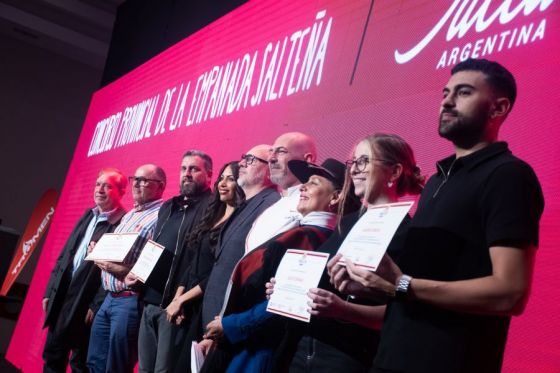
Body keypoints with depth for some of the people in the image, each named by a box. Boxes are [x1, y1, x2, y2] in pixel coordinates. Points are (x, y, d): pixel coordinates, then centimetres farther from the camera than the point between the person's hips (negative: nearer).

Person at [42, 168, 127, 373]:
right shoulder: (88, 215, 12)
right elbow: (64, 255, 15)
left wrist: (96, 306, -18)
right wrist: (50, 291, 12)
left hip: (86, 302, -7)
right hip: (62, 295, 7)